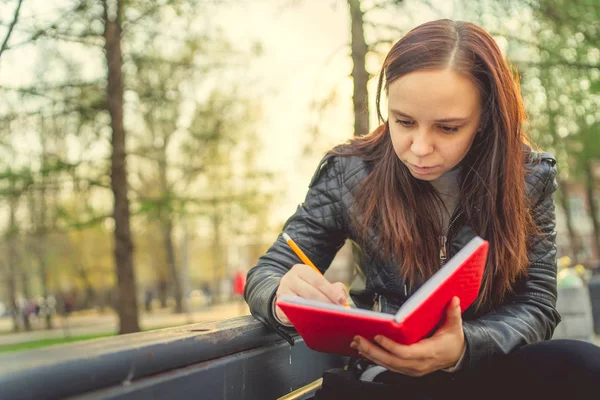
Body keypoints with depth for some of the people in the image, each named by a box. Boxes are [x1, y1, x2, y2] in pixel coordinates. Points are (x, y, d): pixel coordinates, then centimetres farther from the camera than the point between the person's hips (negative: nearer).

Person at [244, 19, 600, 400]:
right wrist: (285, 300, -30)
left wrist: (463, 348, -28)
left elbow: (537, 306, -5)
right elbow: (267, 274, -4)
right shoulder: (350, 173, -8)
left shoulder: (529, 178, -5)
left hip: (490, 368, 3)